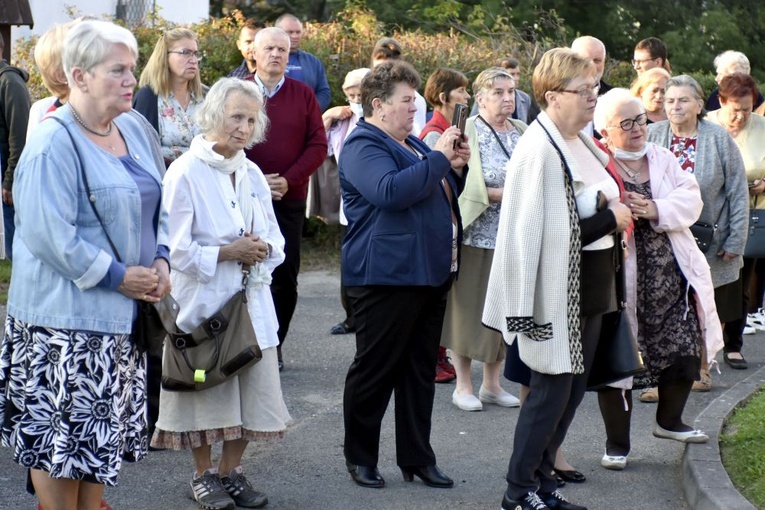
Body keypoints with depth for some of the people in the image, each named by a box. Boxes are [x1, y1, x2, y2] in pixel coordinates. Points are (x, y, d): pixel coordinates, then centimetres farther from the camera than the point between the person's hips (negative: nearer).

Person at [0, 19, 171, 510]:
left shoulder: (134, 129, 9)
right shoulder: (52, 145, -17)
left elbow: (158, 205, 17)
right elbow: (50, 236, -23)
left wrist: (160, 260, 1)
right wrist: (117, 276, -18)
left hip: (125, 313, 8)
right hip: (66, 317, -8)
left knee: (104, 430, 16)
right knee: (62, 432, 0)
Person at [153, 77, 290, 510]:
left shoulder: (252, 174, 10)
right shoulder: (186, 172, -10)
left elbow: (276, 240, 14)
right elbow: (175, 247, -13)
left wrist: (263, 250, -7)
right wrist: (225, 253, -18)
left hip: (251, 300, 6)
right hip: (204, 300, -6)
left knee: (250, 390, 6)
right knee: (208, 393, 3)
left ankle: (232, 471, 21)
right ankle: (204, 475, 19)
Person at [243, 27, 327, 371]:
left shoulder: (303, 95, 7)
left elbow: (318, 145, 3)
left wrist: (289, 179, -10)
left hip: (289, 199, 1)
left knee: (285, 275, 2)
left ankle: (274, 345, 13)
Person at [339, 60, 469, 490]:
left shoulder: (410, 144, 19)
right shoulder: (364, 147, -10)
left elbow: (436, 193, 29)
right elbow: (390, 191, -28)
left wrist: (455, 168, 10)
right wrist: (439, 157, -22)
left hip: (431, 273, 9)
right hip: (388, 275, -9)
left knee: (421, 370, 12)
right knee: (375, 371, 0)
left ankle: (417, 458, 19)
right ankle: (360, 458, 12)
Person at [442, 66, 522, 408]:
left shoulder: (522, 131, 10)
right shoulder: (467, 132, -8)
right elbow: (464, 186, -16)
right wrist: (505, 193, -21)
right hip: (475, 235, -5)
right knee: (468, 307, 1)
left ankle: (491, 384, 21)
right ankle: (463, 386, 12)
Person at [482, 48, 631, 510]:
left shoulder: (581, 142, 8)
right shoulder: (540, 151, -20)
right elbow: (544, 233, -22)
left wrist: (608, 204, 3)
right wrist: (609, 218, -17)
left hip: (589, 288, 9)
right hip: (558, 291, -9)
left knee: (573, 387, 14)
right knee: (552, 389, -1)